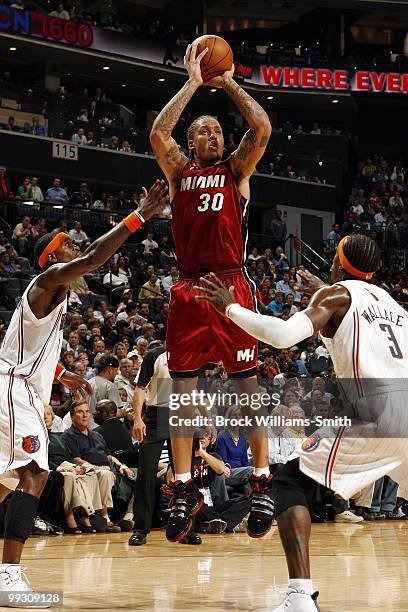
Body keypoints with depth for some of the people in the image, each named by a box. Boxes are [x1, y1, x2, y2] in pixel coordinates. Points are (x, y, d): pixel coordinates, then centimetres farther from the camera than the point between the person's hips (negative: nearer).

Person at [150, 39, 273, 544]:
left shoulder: (237, 170, 12)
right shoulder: (179, 171, 15)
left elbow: (261, 128, -4)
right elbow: (158, 133, -2)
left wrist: (229, 84, 6)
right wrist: (193, 83, 3)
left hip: (232, 285, -2)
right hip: (189, 288, 2)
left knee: (248, 384, -4)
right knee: (182, 388, 0)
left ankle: (262, 484, 1)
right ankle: (184, 489, 5)